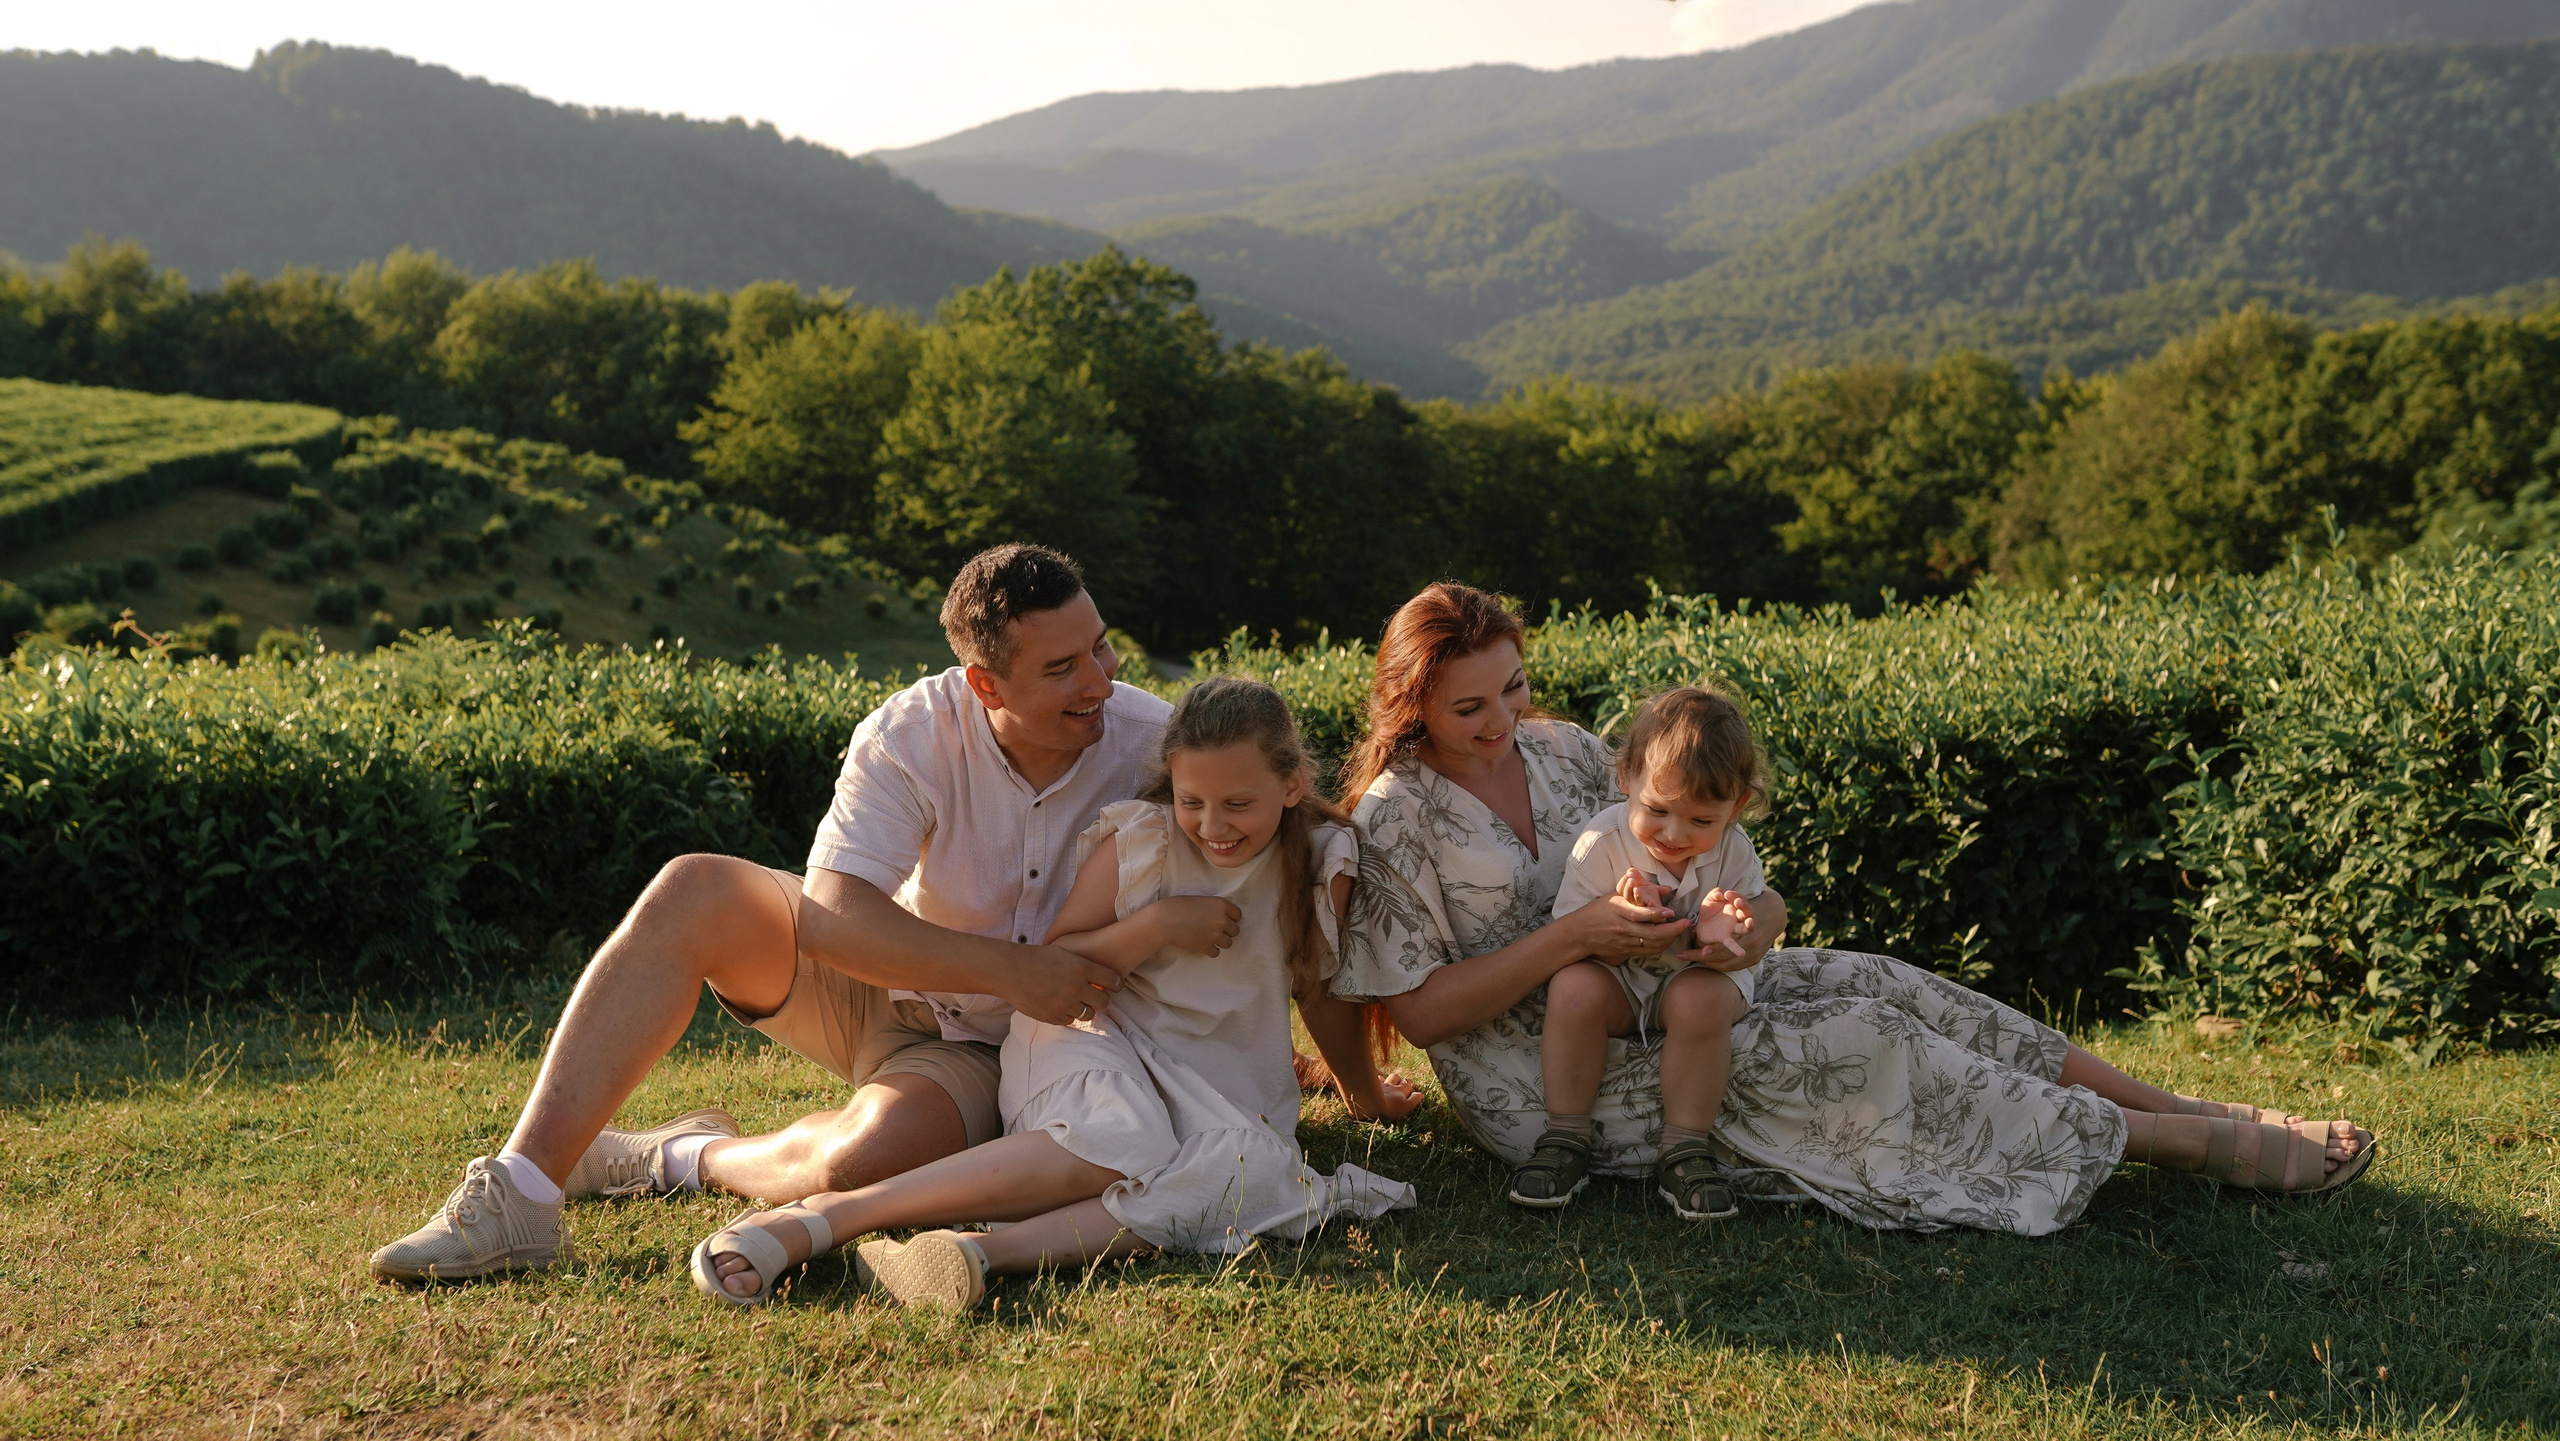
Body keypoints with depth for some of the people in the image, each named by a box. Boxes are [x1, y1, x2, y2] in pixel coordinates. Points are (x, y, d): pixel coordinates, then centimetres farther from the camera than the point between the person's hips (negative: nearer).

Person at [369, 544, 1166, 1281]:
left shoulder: (1153, 743, -17)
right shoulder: (908, 739, -19)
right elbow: (832, 917, -28)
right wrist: (1009, 968, -34)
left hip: (986, 1050, -1)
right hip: (870, 983, 2)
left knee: (871, 1158, -35)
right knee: (692, 892, -24)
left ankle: (697, 1159, 0)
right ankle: (519, 1192, -22)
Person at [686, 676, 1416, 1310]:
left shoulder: (1322, 863, -2)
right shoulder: (1137, 841, -7)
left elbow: (1324, 997, 14)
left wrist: (1372, 1096, 24)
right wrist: (1153, 926, -17)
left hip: (1224, 1089, 3)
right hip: (1106, 1043, -3)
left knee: (1249, 1173, -34)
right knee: (1118, 1145, -38)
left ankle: (982, 1252, -48)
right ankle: (822, 1217, -44)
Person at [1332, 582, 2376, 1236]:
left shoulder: (1561, 750, 5)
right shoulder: (1397, 817, -14)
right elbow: (1420, 1010, -17)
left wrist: (1752, 916, -16)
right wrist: (1574, 935, -26)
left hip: (1660, 997, 6)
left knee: (1868, 986, -14)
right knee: (1851, 1046, -19)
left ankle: (2195, 1110, -7)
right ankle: (2198, 1145, -11)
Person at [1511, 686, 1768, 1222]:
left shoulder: (1733, 852, -11)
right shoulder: (1602, 841, -17)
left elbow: (1745, 951, -9)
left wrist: (1721, 934, -35)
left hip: (1693, 977, 1)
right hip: (1617, 978, 0)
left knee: (1702, 998, -33)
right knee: (1575, 987, -31)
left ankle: (1685, 1149, -18)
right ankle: (1566, 1136, -15)